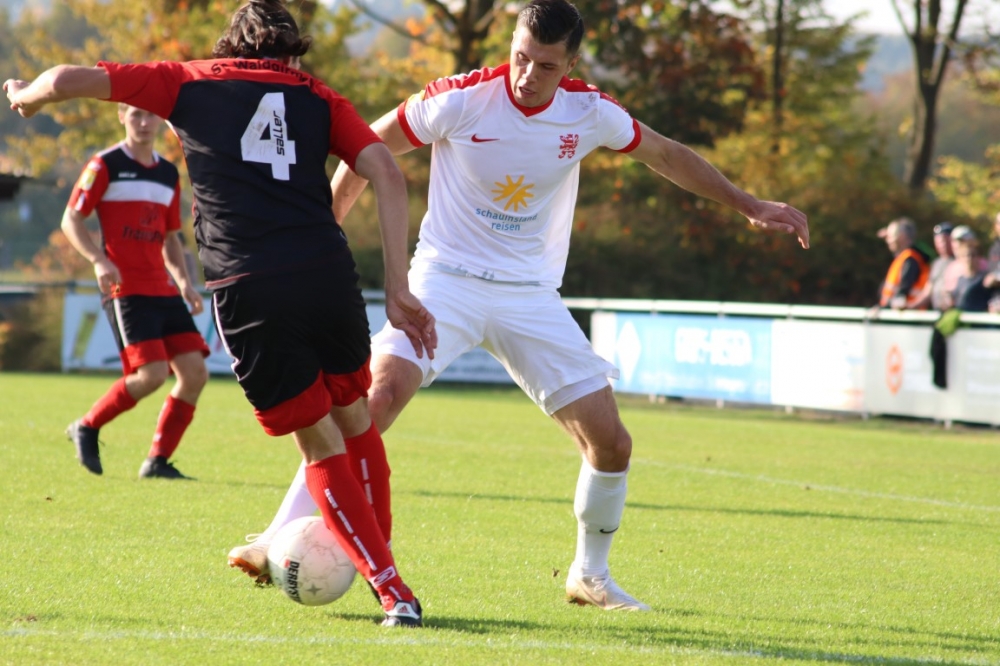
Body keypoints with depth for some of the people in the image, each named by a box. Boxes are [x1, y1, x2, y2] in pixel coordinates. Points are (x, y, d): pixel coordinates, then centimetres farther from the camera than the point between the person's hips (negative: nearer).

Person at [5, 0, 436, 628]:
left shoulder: (190, 81, 18)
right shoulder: (318, 97, 20)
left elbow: (71, 78, 13)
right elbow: (386, 171, 5)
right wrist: (399, 289, 4)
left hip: (247, 292, -1)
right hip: (328, 272, 1)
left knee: (322, 449, 9)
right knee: (355, 418, 24)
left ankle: (395, 592, 5)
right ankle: (380, 556, 33)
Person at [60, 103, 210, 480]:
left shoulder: (168, 174, 16)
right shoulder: (105, 166, -2)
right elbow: (71, 219, -4)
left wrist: (183, 281, 9)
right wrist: (98, 260, -20)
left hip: (163, 290, 7)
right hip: (126, 290, -7)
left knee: (194, 373, -4)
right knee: (150, 374, -18)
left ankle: (158, 461, 6)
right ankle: (87, 428, 4)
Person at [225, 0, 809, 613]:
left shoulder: (590, 113, -5)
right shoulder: (460, 101, -15)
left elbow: (667, 155, 14)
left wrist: (749, 206, 19)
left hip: (532, 297, 4)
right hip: (447, 279, -4)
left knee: (611, 443, -2)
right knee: (378, 395, -28)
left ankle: (590, 576, 22)